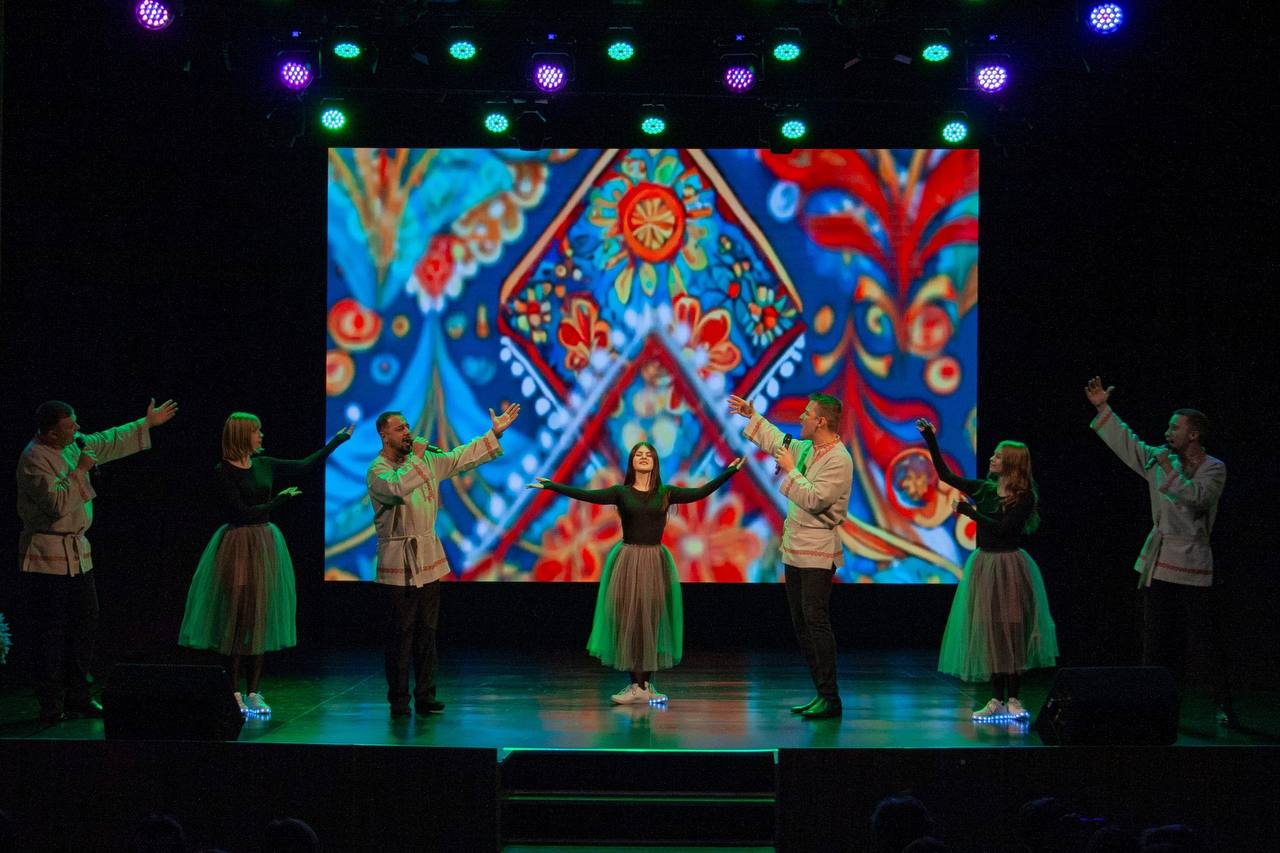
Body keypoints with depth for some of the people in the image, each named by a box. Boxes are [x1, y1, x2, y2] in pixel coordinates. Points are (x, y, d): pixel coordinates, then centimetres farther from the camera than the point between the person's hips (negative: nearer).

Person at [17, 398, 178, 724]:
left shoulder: (74, 444, 6)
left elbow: (110, 442, 23)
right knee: (51, 630, -3)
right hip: (47, 556, -9)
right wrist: (80, 470, -21)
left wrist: (148, 423, 27)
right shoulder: (34, 460, -20)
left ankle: (78, 696, 20)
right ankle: (50, 705, 4)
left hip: (77, 551, 9)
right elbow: (58, 505, -27)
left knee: (85, 622, 11)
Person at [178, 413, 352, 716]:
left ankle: (253, 692, 10)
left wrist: (337, 441, 17)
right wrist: (280, 500, -7)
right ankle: (233, 693, 1)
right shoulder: (224, 471, -10)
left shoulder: (264, 465, 7)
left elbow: (306, 466, 14)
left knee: (262, 620, 5)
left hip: (265, 546, 6)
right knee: (238, 620, -4)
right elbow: (244, 512, -15)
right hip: (238, 547, -6)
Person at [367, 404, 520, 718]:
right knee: (400, 634, -3)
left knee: (426, 632, 10)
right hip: (398, 565, -6)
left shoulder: (427, 460, 10)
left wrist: (495, 433, 10)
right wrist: (415, 457, -20)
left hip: (429, 559, 6)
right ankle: (399, 701, 3)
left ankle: (425, 696, 16)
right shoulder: (377, 471, -10)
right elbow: (397, 487, -31)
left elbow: (462, 457, 14)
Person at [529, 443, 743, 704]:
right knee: (629, 620, -3)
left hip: (655, 562, 1)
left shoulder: (665, 493, 5)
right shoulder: (621, 492, 1)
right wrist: (551, 485, -15)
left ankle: (645, 684, 10)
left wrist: (729, 472, -8)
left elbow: (700, 493, -2)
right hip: (628, 561, -1)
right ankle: (636, 685, 2)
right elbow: (586, 495, -7)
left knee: (651, 621, 3)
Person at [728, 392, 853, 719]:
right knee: (801, 624, 10)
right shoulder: (804, 448, 12)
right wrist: (752, 416, 35)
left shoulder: (838, 460, -16)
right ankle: (822, 693, 15)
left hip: (817, 554, -10)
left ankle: (830, 698, -10)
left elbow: (814, 500, -25)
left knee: (815, 620, -13)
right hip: (794, 551, 10)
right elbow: (777, 441, 32)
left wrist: (790, 470, -17)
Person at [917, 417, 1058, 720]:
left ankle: (1013, 699, 2)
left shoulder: (1025, 497, -8)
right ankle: (997, 700, 8)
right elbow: (946, 475, 12)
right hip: (984, 564, 5)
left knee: (1011, 632, -3)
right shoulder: (985, 489, 7)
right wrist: (930, 439, 9)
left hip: (1009, 567, -5)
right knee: (989, 633, 4)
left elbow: (1003, 529, -18)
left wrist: (969, 511, -16)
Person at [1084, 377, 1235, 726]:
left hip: (1193, 567, -5)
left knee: (1209, 640, -5)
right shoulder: (1158, 459, 11)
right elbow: (1126, 442, 15)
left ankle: (1224, 707, 2)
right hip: (1159, 565, 6)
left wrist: (1171, 469, -19)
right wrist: (1103, 408, 11)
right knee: (1160, 644, 6)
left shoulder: (1213, 469, -4)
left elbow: (1197, 498, -21)